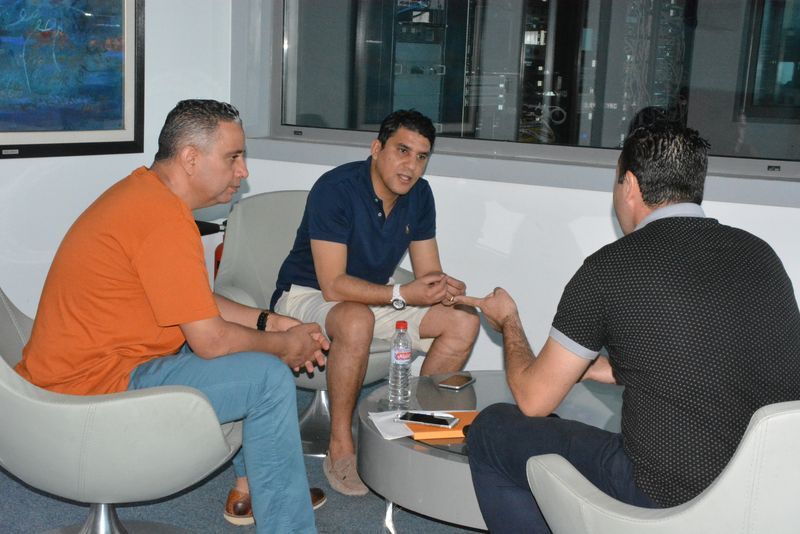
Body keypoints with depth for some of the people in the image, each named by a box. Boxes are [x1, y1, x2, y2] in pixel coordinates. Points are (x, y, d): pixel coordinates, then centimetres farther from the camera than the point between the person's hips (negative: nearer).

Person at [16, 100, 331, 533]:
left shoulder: (141, 190, 9)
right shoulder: (164, 218, -23)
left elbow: (200, 304, 16)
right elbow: (210, 340, -21)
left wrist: (269, 323, 6)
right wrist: (282, 344, -4)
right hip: (93, 390, -11)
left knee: (250, 342, 19)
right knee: (270, 378, -14)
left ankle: (249, 487, 29)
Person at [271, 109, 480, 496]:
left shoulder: (419, 195, -2)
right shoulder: (336, 189, -25)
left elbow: (428, 273, 1)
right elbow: (334, 287, -29)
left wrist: (444, 288, -23)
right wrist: (402, 294, -36)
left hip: (371, 297, 7)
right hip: (305, 296, -7)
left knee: (464, 321, -10)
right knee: (357, 320, -41)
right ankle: (340, 448, -24)